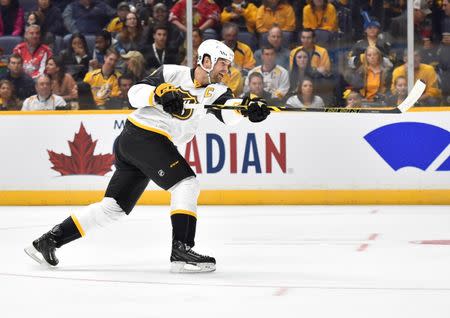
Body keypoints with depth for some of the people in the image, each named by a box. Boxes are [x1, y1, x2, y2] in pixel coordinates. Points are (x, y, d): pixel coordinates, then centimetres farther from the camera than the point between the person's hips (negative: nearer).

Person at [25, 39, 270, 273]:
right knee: (186, 184, -16)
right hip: (143, 135, -8)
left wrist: (247, 108, -27)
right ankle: (181, 250, -22)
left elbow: (229, 113, -6)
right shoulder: (172, 73, -1)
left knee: (114, 207, 7)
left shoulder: (215, 91, 13)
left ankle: (50, 239, 10)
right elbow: (135, 93, -5)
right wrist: (160, 93, -23)